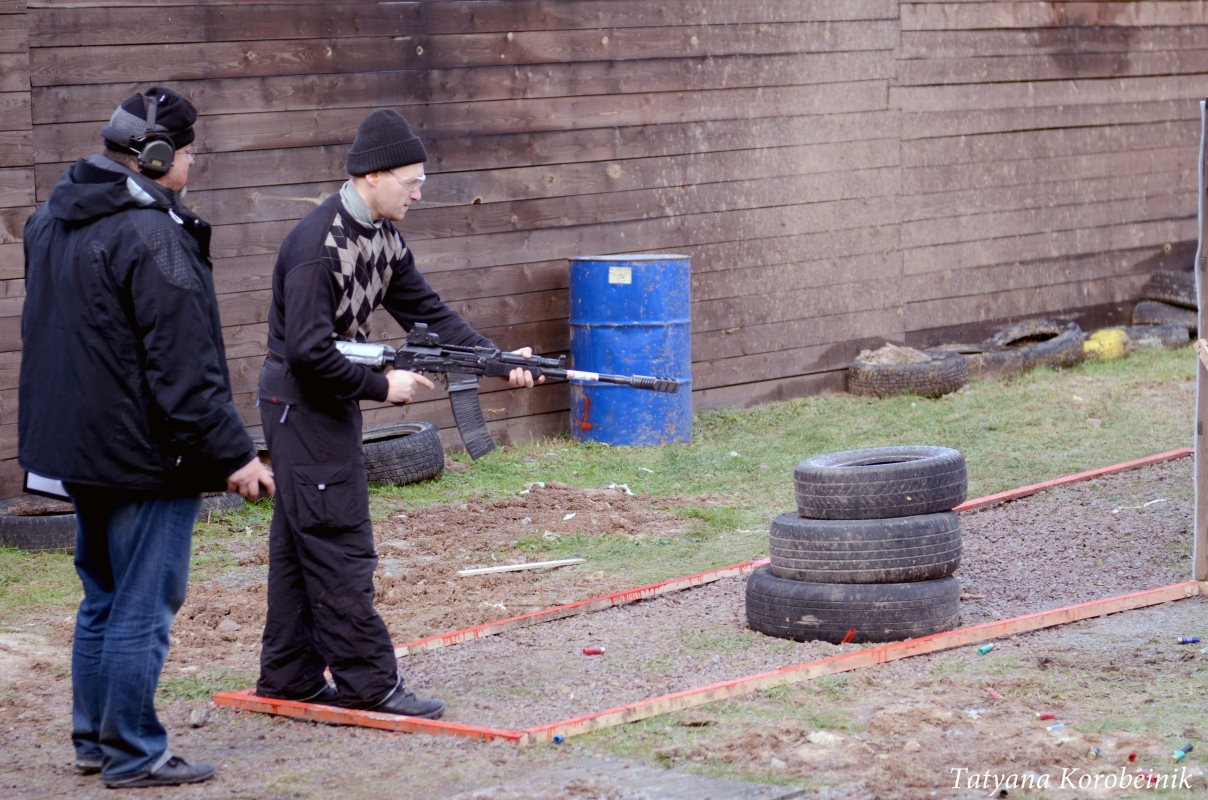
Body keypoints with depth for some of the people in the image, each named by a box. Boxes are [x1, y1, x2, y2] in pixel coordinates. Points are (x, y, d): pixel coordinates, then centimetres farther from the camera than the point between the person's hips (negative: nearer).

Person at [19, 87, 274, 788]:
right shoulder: (153, 238, -21)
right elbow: (184, 371, -22)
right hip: (144, 455, -9)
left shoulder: (52, 221, 10)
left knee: (104, 599, 19)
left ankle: (94, 739, 27)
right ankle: (132, 754, 6)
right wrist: (233, 453, -15)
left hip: (77, 445, 9)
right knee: (144, 607, 0)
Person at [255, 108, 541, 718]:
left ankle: (288, 676, 18)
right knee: (339, 546, -7)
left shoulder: (383, 238, 7)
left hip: (332, 401, 9)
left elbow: (425, 312, 7)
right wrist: (382, 387, -19)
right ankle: (368, 683, -5)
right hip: (301, 403, -9)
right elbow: (308, 352, -27)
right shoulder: (318, 245, -23)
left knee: (300, 544, 12)